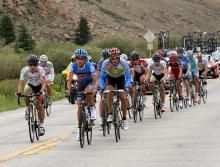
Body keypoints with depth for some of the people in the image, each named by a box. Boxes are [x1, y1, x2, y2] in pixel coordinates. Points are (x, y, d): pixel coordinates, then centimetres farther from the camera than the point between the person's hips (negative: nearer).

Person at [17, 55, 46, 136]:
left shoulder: (40, 70, -31)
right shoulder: (24, 70, -27)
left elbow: (43, 82, -39)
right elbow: (21, 83, -30)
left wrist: (41, 91, -56)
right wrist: (19, 92, -47)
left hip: (39, 86, -1)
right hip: (30, 85, 1)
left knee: (40, 105, -11)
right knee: (26, 91, -33)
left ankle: (41, 125, 0)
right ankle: (28, 109, -8)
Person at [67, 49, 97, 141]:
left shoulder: (89, 66, -26)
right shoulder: (73, 66, -20)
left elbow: (94, 80, -29)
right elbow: (69, 80, -23)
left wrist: (94, 89, -46)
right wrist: (69, 90, -39)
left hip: (89, 83, -3)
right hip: (80, 85, 3)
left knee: (88, 91, -39)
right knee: (79, 106, -5)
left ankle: (92, 108, -12)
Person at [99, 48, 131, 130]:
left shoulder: (124, 63, -31)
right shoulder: (105, 63, -30)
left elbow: (128, 78, -22)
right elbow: (101, 78, -22)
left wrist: (126, 87, -39)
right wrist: (102, 87, -38)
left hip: (121, 78, 0)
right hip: (110, 78, 0)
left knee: (123, 97, -13)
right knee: (109, 92, -29)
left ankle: (124, 119, 2)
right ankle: (110, 114, -20)